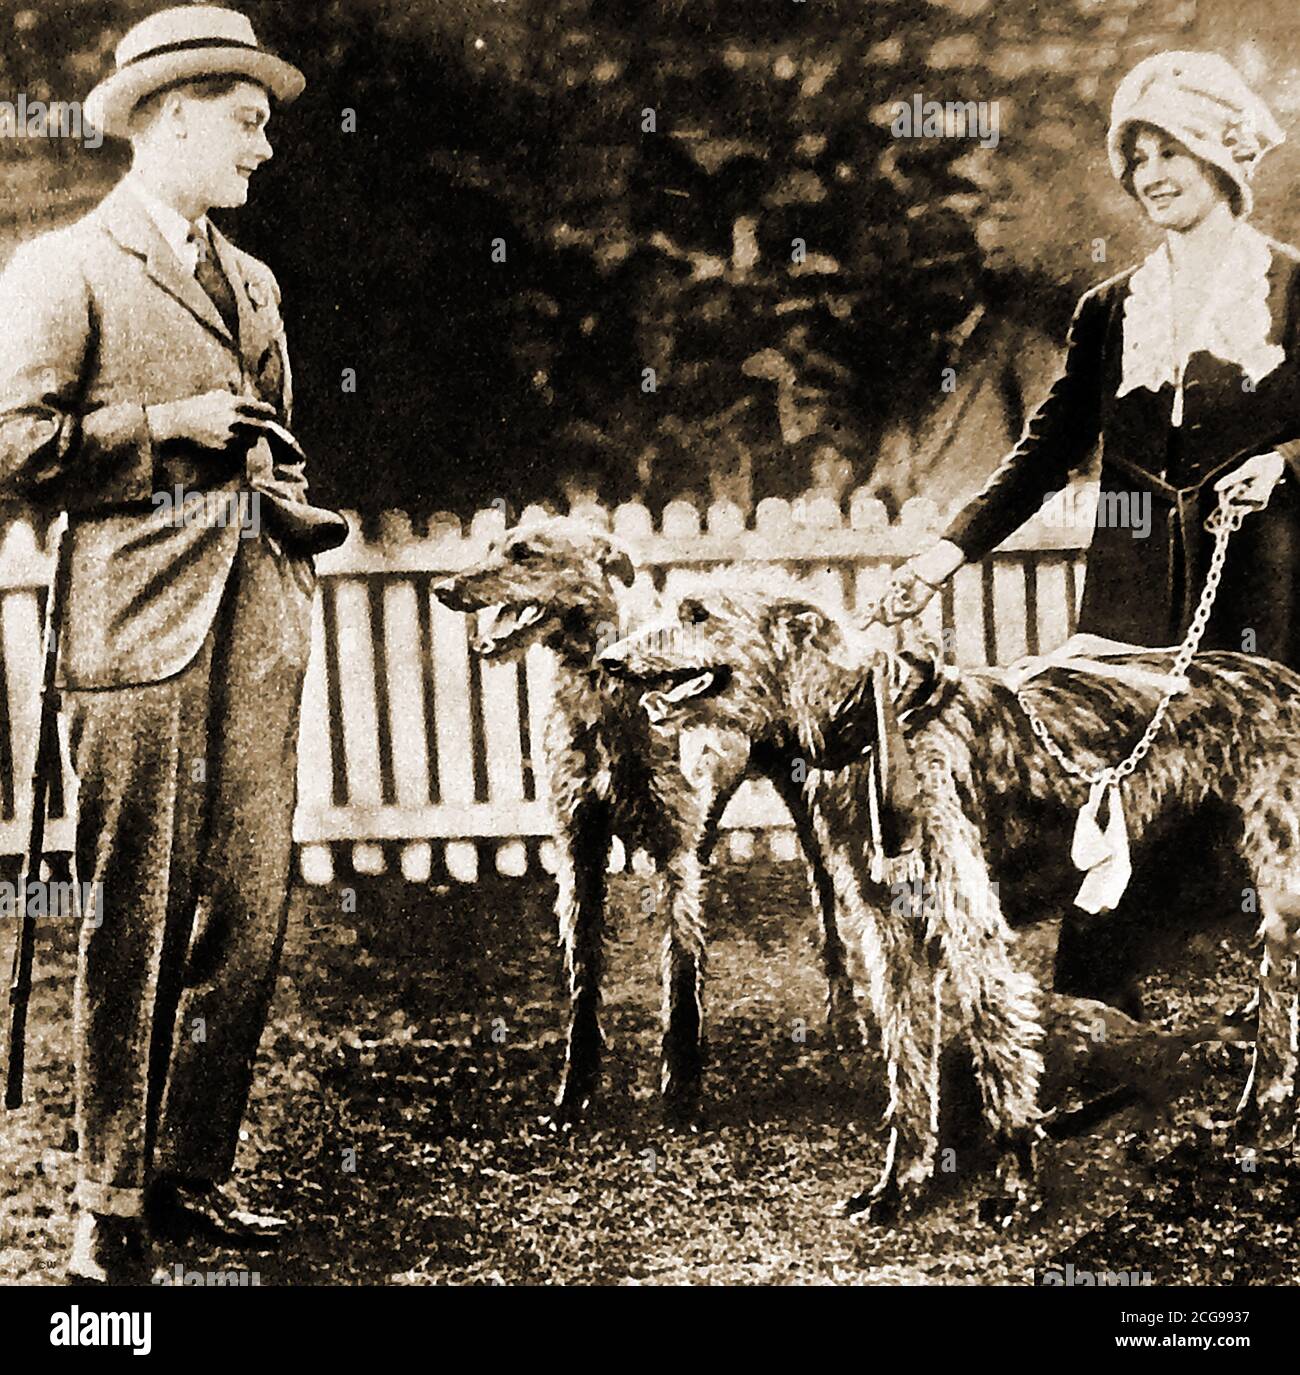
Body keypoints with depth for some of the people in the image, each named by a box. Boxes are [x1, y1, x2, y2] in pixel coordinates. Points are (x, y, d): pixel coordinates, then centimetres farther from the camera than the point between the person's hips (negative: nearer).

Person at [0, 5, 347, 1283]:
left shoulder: (252, 281, 22)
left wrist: (295, 505, 11)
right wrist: (166, 428, -11)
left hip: (260, 635, 6)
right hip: (139, 634, -6)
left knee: (249, 913, 5)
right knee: (134, 926, -1)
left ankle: (192, 1173, 18)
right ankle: (110, 1201, 12)